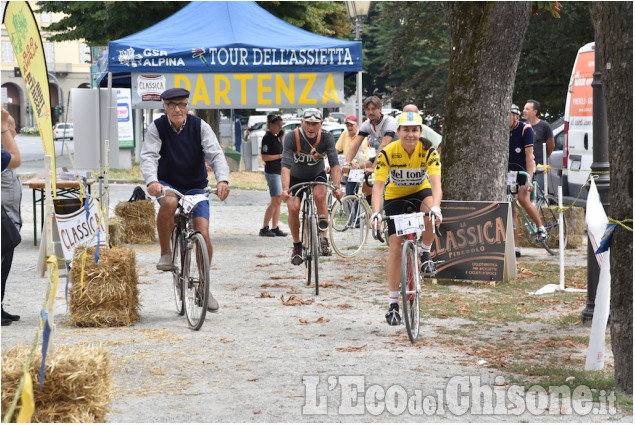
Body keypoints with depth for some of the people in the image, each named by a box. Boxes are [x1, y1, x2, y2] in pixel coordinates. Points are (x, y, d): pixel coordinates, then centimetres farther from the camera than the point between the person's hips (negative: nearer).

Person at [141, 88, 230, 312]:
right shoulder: (157, 127, -8)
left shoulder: (200, 126, -8)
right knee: (168, 202, -38)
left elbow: (216, 154, -17)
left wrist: (222, 179, -37)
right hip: (167, 184, -1)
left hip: (195, 188, 1)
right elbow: (148, 156, -20)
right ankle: (165, 253, -19)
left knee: (203, 234, -13)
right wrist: (152, 181, -41)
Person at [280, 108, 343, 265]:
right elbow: (286, 165, -35)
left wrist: (336, 186, -44)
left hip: (317, 175, 0)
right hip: (296, 177, 0)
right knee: (293, 208, -19)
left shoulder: (327, 137, -23)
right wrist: (285, 189, -48)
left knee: (319, 195, -31)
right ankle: (297, 246, 5)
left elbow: (334, 164, -28)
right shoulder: (292, 137, -27)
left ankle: (324, 239, -19)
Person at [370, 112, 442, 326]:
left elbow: (436, 183, -34)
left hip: (420, 191, 0)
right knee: (395, 246, -9)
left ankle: (425, 253, -6)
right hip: (395, 196, 0)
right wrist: (376, 212, -46)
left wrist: (435, 207, -53)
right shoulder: (387, 153, -24)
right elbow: (378, 185, -30)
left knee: (431, 216, -36)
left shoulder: (428, 152, -24)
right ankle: (393, 303, -2)